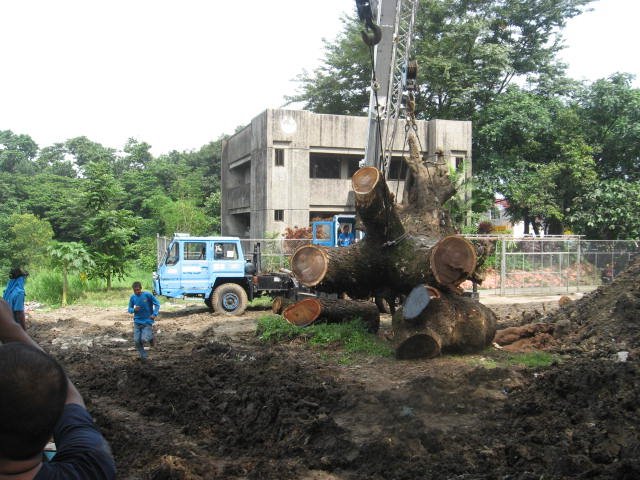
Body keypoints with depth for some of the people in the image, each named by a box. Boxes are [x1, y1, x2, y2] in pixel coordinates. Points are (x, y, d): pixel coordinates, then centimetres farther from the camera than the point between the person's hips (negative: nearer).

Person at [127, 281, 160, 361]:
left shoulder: (147, 295, -12)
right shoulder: (133, 297, -1)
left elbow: (157, 304, -5)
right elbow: (130, 309, 9)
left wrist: (154, 314, -17)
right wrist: (134, 310, -15)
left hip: (147, 321, -4)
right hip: (137, 322, 4)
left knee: (144, 339, -17)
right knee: (137, 341, -2)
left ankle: (151, 337, 19)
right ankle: (143, 356, 18)